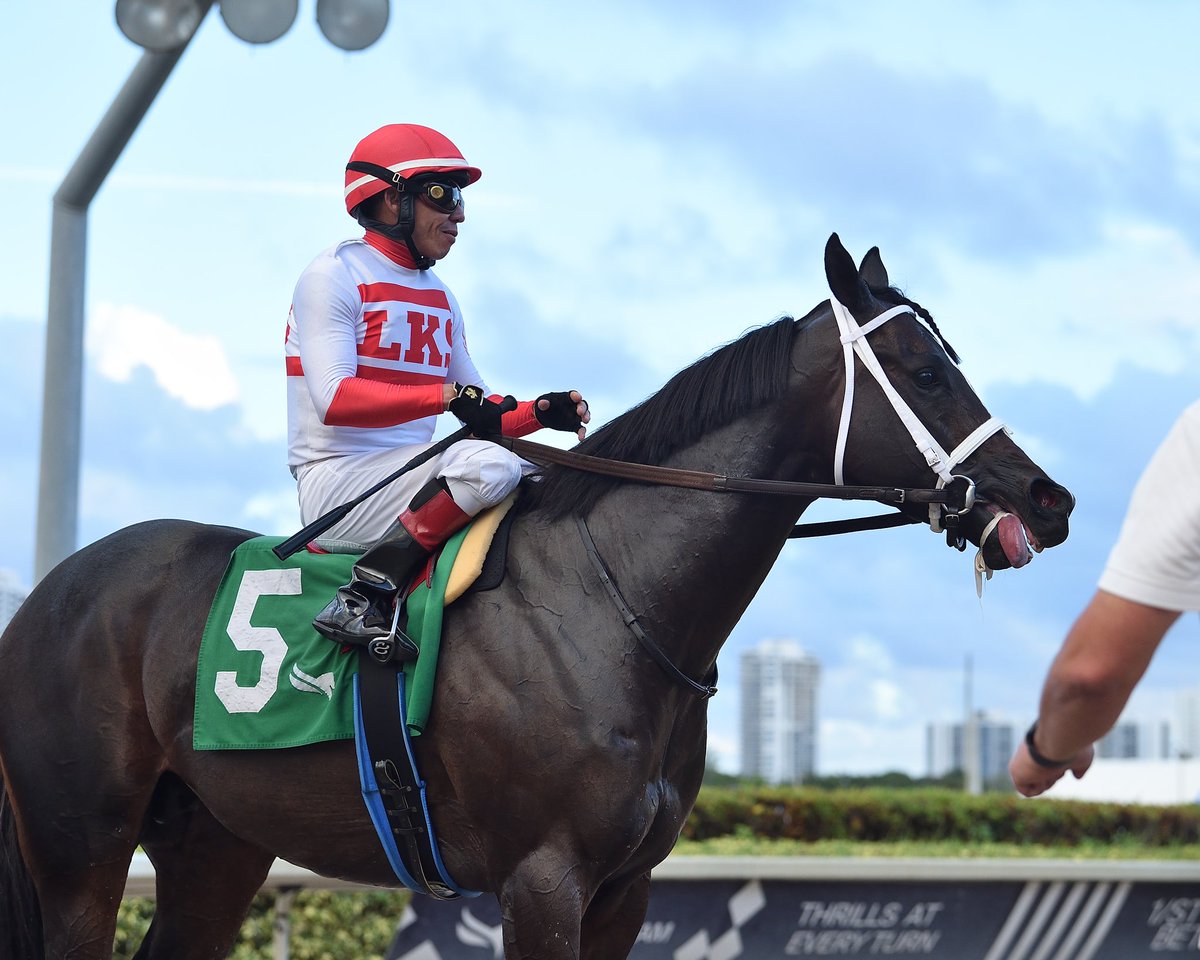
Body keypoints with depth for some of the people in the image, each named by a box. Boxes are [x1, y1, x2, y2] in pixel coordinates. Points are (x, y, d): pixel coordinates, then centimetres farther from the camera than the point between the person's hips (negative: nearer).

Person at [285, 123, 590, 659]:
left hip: (410, 478, 8)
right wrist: (446, 396, -30)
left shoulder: (440, 299, 20)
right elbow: (335, 399, -19)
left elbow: (483, 414, 19)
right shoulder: (335, 275, -5)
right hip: (339, 482, -8)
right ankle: (371, 592, -28)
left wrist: (542, 412, -3)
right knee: (488, 464, -30)